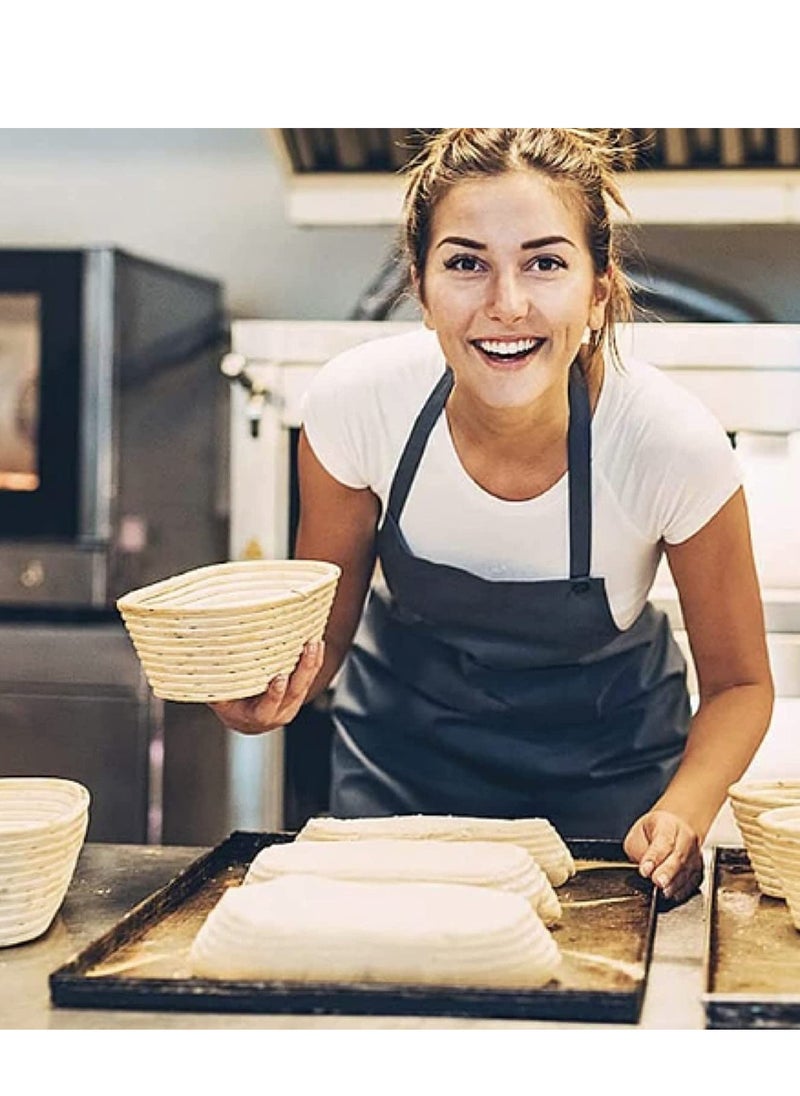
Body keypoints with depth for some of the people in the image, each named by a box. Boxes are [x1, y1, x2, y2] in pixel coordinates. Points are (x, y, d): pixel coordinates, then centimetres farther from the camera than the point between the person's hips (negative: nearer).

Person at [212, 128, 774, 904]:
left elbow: (737, 681, -13)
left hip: (603, 754, 0)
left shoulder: (675, 445, -29)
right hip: (404, 745, 1)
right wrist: (268, 690, -33)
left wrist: (683, 814, -32)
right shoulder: (357, 401, -25)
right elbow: (322, 630, -10)